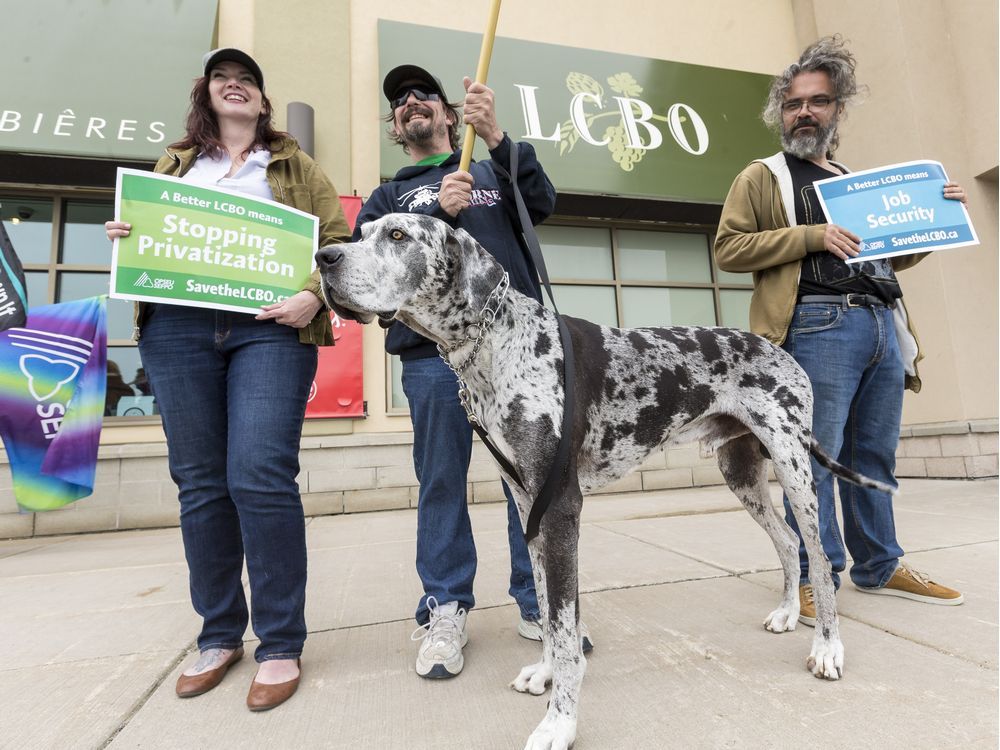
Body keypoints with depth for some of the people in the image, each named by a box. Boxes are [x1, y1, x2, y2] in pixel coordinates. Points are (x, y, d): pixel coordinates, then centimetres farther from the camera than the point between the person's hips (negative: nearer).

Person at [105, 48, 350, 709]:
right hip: (177, 327, 4)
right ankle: (220, 634, 20)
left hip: (270, 328, -3)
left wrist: (313, 295, -11)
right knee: (199, 482, 4)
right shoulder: (175, 163, 26)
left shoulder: (296, 166, 17)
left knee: (261, 476, -14)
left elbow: (338, 244, 7)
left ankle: (281, 644, 3)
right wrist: (123, 237, 4)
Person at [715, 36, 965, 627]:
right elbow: (729, 248, -5)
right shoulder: (763, 177, 9)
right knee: (815, 460, -8)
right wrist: (810, 235, -12)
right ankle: (814, 578, 3)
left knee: (875, 458, 10)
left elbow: (893, 256, 30)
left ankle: (880, 567, 23)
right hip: (817, 326, -6)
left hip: (882, 324, 7)